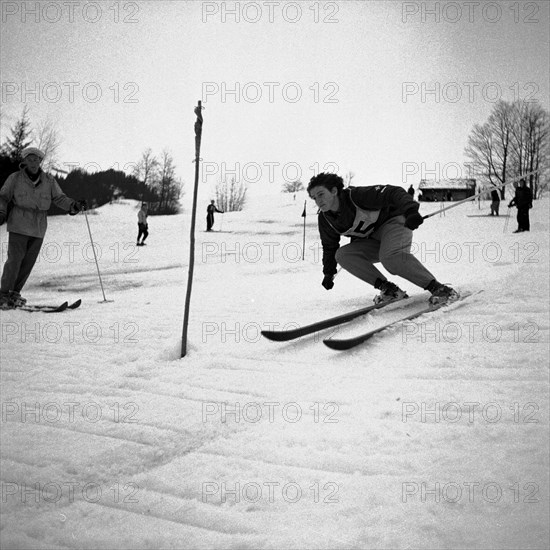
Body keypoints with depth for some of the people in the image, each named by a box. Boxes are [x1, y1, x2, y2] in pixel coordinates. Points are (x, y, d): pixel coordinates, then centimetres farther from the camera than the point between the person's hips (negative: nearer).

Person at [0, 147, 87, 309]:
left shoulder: (49, 181, 5)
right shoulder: (15, 179, -2)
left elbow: (59, 198, 4)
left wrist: (74, 205, -13)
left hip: (38, 228, 3)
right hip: (19, 227, -3)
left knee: (28, 262, 6)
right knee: (15, 260, -10)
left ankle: (15, 293, 20)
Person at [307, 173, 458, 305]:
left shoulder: (356, 196, -23)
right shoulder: (325, 219, -3)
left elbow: (393, 193, -28)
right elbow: (329, 247, 14)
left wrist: (410, 211, -45)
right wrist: (329, 272, 19)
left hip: (394, 222, -7)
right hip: (373, 240, 7)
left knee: (390, 256, -37)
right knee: (342, 255, -16)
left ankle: (438, 288, -29)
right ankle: (389, 289, -18)